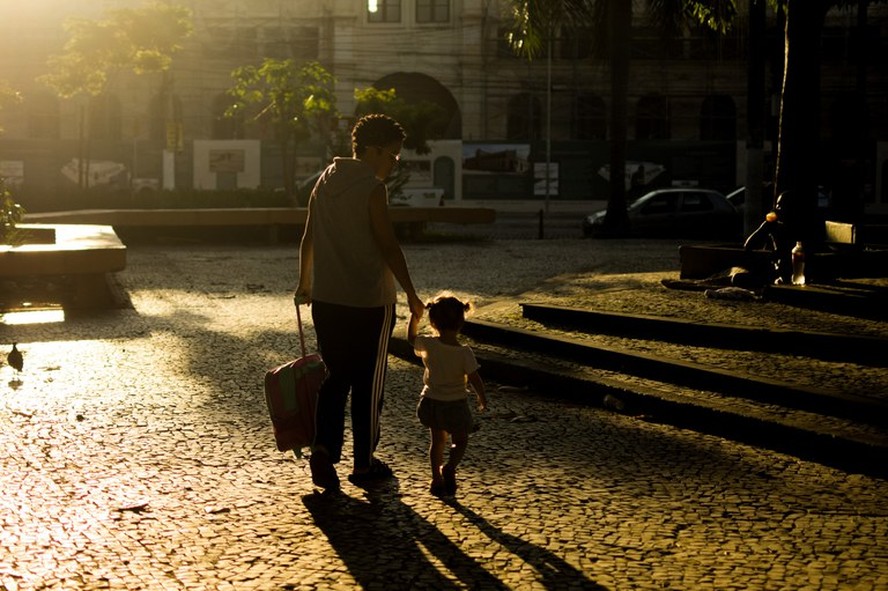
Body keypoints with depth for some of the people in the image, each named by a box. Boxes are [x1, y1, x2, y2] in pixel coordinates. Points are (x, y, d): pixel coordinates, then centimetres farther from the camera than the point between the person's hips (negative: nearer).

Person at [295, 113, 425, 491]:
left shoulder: (324, 183, 8)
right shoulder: (372, 188, -14)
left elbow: (308, 240, 14)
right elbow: (388, 247, -16)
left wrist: (304, 284, 26)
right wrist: (411, 294, -9)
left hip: (326, 300, 6)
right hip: (369, 302, -6)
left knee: (336, 376, 14)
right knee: (368, 383, 7)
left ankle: (323, 448, -2)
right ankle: (364, 464, 16)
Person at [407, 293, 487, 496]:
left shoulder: (428, 345, -13)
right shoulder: (464, 352, -20)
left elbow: (411, 338, 8)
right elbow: (475, 379, -15)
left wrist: (414, 317, 18)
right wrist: (482, 398, 1)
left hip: (431, 402, 3)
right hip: (456, 404, -3)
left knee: (437, 441, 21)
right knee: (460, 442, 15)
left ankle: (437, 479, 19)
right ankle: (450, 467, -11)